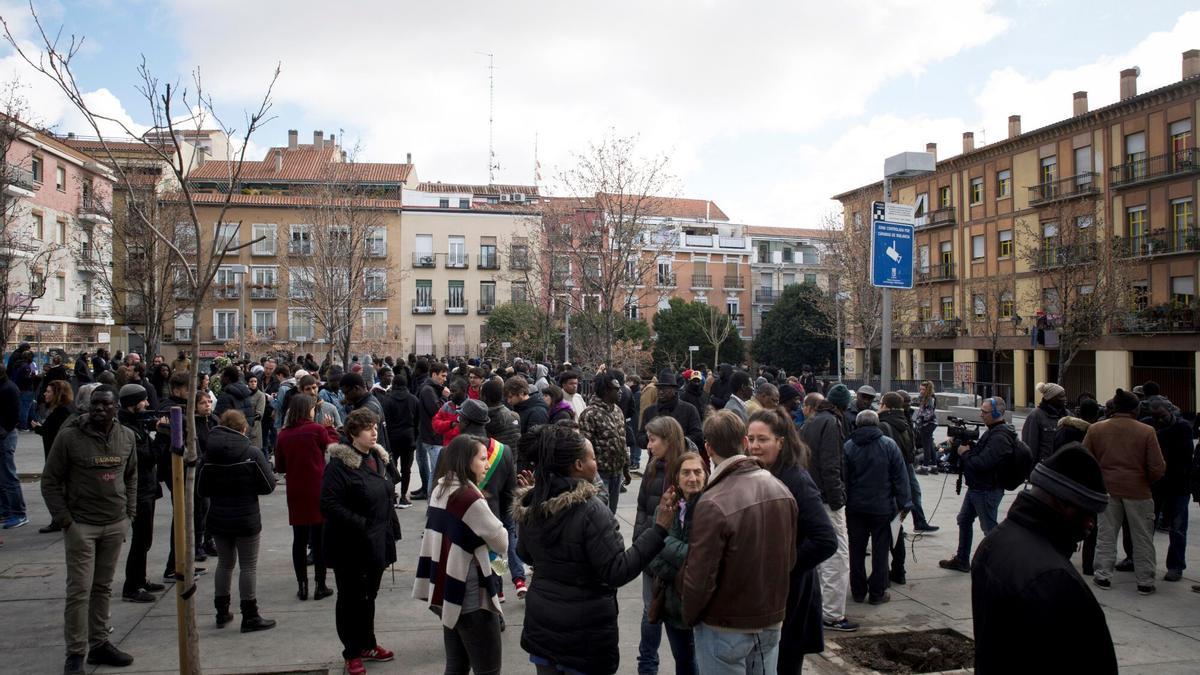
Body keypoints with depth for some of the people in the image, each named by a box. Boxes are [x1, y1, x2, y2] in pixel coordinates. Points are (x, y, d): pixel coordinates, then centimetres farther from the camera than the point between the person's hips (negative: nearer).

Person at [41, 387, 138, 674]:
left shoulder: (126, 437, 4)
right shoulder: (69, 436, -9)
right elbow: (50, 481, -4)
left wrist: (130, 511, 9)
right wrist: (63, 518, -10)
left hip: (116, 524, 4)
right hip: (81, 524, -4)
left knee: (103, 588, 13)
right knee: (79, 590, -3)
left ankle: (99, 644, 23)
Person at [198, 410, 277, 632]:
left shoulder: (209, 455, -4)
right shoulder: (252, 454, -14)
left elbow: (201, 488, 3)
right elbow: (268, 486, -10)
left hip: (218, 519, 4)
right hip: (246, 519, -4)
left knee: (225, 563, 18)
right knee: (248, 566, 4)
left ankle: (222, 612, 26)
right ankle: (250, 617, 7)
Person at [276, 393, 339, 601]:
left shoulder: (283, 436, 0)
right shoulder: (318, 430, -11)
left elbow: (280, 467, 9)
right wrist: (330, 428, 18)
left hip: (296, 494, 3)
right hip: (318, 492, -3)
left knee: (299, 540, 11)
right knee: (319, 540, 5)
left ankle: (302, 586, 15)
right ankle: (320, 586, 9)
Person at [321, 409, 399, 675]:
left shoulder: (378, 458, 8)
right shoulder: (339, 463, -17)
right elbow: (329, 504, -23)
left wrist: (391, 529, 12)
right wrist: (360, 525, -25)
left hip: (376, 543, 7)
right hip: (350, 545, -7)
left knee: (369, 595, 19)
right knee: (351, 599, 7)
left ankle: (367, 645, 34)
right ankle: (352, 653, 20)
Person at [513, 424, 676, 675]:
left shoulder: (531, 505, -3)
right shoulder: (590, 510, -23)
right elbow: (617, 572, -22)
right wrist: (659, 529, -23)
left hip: (541, 622, 6)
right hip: (583, 630, -6)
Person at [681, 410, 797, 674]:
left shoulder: (713, 503, -25)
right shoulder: (782, 491, -5)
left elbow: (700, 576, -21)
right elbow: (790, 558, 4)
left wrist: (689, 616, -3)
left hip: (725, 628, -6)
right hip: (772, 621, 6)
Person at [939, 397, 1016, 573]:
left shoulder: (1000, 437, -24)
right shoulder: (992, 431, 10)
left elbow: (982, 463, -29)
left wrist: (965, 453, -14)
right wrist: (967, 447, -1)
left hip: (987, 490, -11)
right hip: (976, 487, 11)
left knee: (990, 528, -1)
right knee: (964, 520, 19)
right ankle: (962, 560, 31)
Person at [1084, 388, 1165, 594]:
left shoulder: (1095, 429, -3)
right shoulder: (1146, 431, -10)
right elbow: (1157, 468, -11)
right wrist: (1147, 481, 9)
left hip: (1107, 489, 2)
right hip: (1138, 491, -2)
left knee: (1106, 534, 12)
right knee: (1142, 538, 10)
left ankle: (1103, 576, 16)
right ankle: (1145, 582, 16)